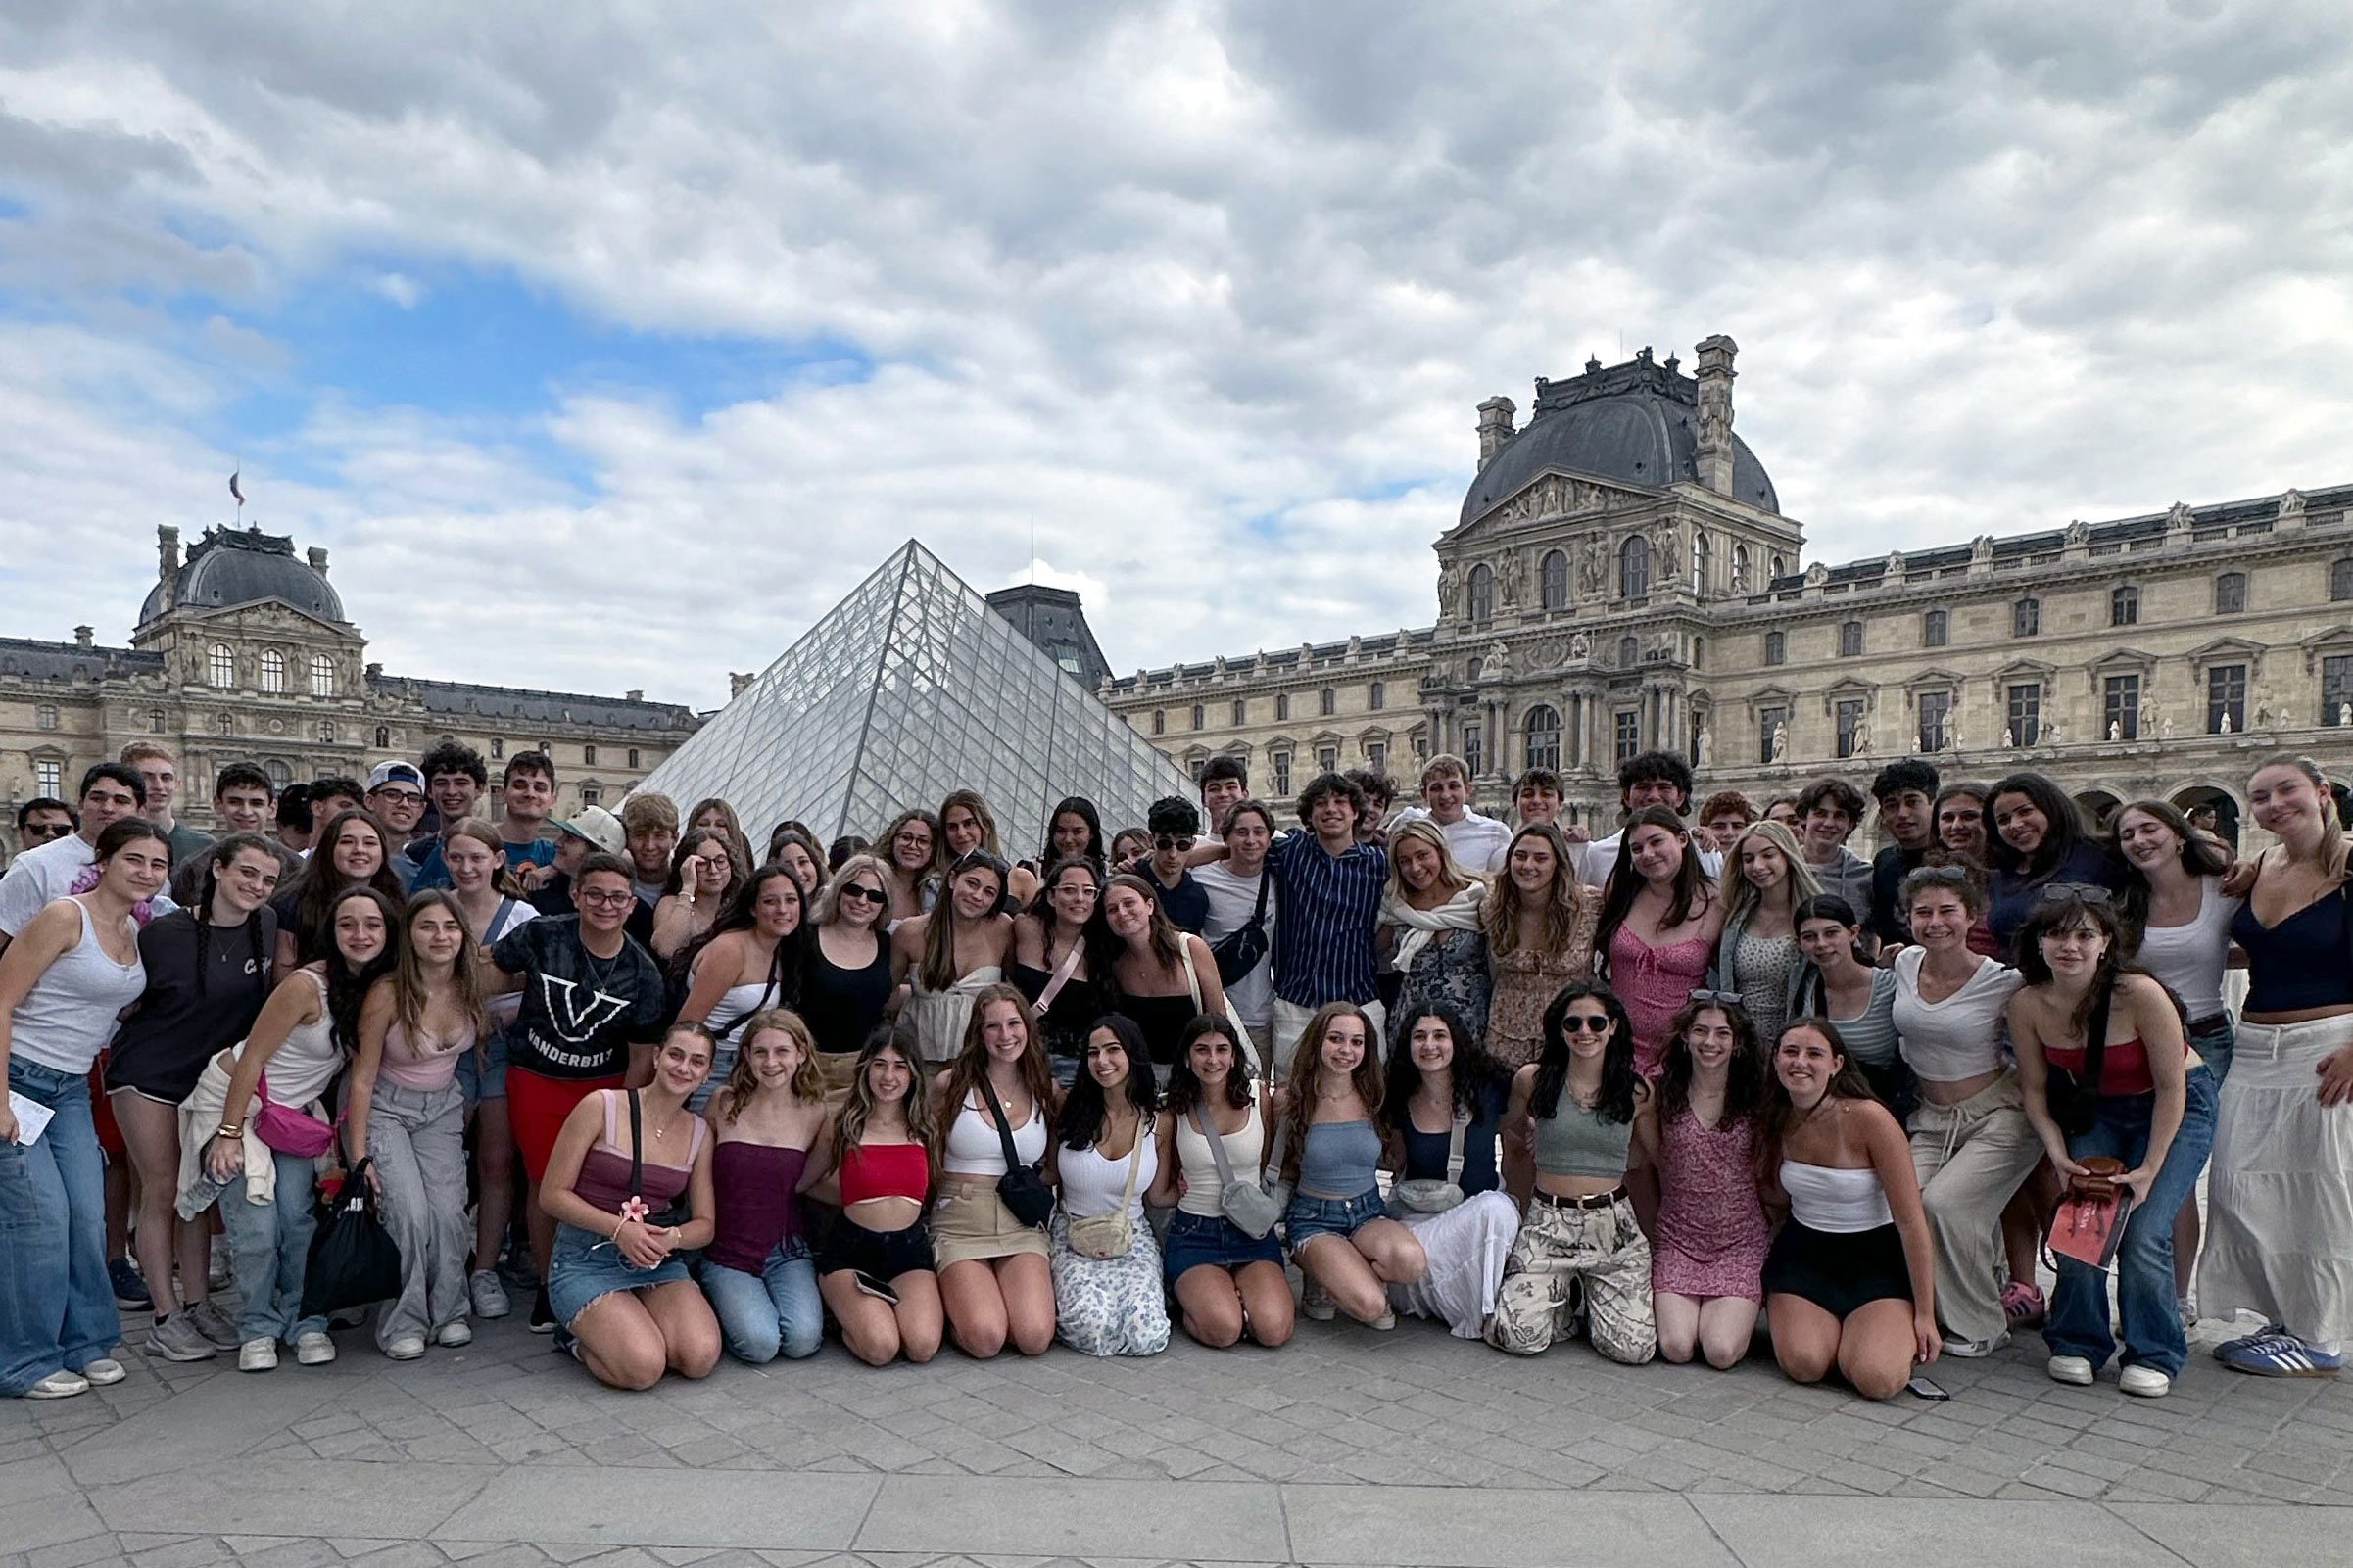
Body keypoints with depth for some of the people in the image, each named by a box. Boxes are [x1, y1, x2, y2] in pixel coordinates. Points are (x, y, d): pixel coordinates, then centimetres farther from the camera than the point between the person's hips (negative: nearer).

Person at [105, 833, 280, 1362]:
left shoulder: (267, 926, -5)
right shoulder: (164, 932, -17)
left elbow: (272, 994, 11)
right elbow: (124, 1005, -4)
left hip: (215, 1076, 4)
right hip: (149, 1074, -4)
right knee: (162, 1192, 0)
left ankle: (197, 1303, 20)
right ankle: (165, 1318, 8)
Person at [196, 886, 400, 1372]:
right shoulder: (306, 986, -24)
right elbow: (252, 1058, -19)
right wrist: (229, 1133, -18)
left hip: (298, 1112, 5)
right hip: (236, 1100, -5)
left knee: (298, 1217, -7)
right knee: (255, 1227, -10)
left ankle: (304, 1321, 8)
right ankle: (258, 1329, 9)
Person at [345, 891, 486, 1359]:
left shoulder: (470, 988, -10)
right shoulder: (388, 994, -22)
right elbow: (363, 1078, -15)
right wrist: (359, 1154, -14)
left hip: (443, 1109, 4)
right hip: (385, 1109, -3)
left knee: (449, 1210, -12)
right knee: (410, 1211, -19)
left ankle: (448, 1312, 9)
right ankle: (403, 1323, -1)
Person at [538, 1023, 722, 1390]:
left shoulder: (699, 1133, 8)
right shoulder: (601, 1106, -7)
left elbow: (705, 1223, 9)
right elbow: (552, 1195, -6)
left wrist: (672, 1238, -15)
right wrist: (619, 1228, -19)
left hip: (659, 1263, 5)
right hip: (586, 1259, -4)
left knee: (701, 1358, -22)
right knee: (644, 1367, -27)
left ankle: (625, 1328, 9)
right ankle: (581, 1340, 6)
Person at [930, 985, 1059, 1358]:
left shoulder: (1046, 1090, 7)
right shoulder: (951, 1084, 0)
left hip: (1023, 1227, 2)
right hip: (960, 1224, -2)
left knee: (1035, 1338, -21)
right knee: (985, 1340, -23)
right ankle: (952, 1301, 10)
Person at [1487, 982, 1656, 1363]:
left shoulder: (1636, 1091, 2)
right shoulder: (1532, 1079, 0)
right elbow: (1510, 1130, 21)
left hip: (1612, 1225, 0)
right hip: (1548, 1222, 0)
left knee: (1633, 1347, -15)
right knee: (1518, 1336, -18)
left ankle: (1590, 1298, 17)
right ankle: (1567, 1299, 15)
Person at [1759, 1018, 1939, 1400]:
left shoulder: (1868, 1118, -20)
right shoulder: (1777, 1121, -6)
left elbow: (1912, 1222, -15)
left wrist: (1925, 1314, -13)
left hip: (1876, 1258, -3)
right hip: (1804, 1254, 3)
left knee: (1878, 1380, -23)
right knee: (1804, 1366, -20)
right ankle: (1832, 1326, 14)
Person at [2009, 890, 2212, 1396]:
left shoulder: (2140, 994, -29)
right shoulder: (2027, 1004, -18)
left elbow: (2171, 1088, -20)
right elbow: (2034, 1090, -5)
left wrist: (2149, 1169, -19)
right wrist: (2059, 1153, -18)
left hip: (2178, 1107, -3)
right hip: (2097, 1112, 3)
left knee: (2143, 1235, -15)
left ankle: (2154, 1355, 7)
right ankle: (2077, 1343, 10)